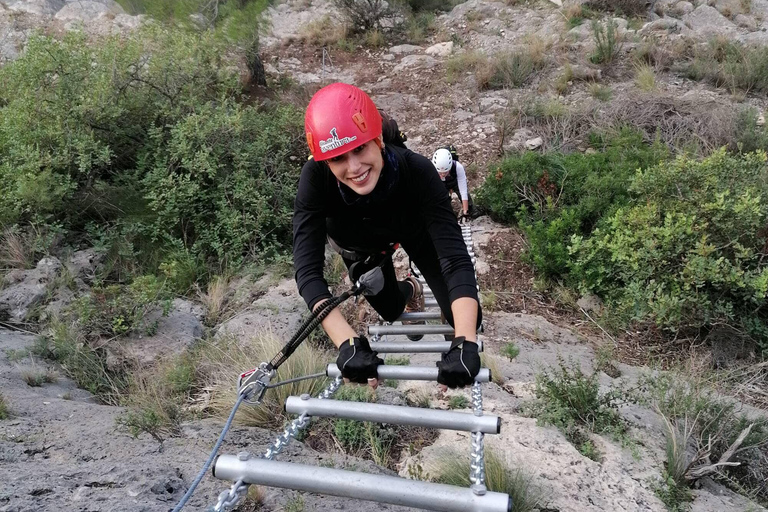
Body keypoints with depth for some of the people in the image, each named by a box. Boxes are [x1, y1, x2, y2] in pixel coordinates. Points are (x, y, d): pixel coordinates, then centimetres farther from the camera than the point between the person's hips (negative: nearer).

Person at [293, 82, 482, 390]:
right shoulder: (316, 178, -39)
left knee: (466, 321, -7)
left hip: (412, 229, -1)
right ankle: (410, 289, 46)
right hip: (360, 243, 1)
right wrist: (347, 343, -56)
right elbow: (307, 269, -43)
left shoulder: (415, 170, -41)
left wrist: (465, 344, -58)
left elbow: (455, 258, -45)